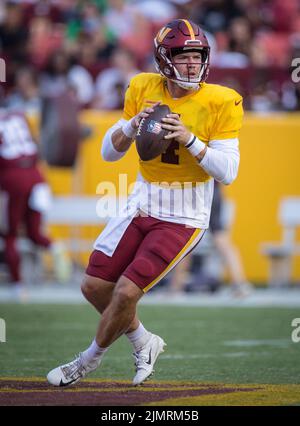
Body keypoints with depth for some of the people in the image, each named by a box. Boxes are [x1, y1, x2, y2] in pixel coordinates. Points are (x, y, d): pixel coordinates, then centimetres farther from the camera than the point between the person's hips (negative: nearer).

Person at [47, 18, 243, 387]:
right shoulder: (143, 89, -2)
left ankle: (90, 359, 15)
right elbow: (109, 153, 1)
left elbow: (227, 173, -18)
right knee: (94, 286, 4)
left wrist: (189, 139, -29)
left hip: (184, 218, -5)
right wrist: (132, 125, -18)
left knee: (126, 292, -11)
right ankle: (144, 344, 29)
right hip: (141, 205, 5)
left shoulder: (220, 103, -13)